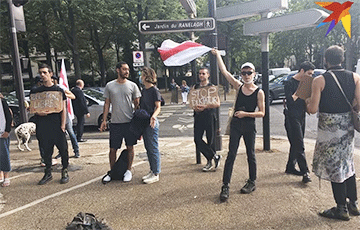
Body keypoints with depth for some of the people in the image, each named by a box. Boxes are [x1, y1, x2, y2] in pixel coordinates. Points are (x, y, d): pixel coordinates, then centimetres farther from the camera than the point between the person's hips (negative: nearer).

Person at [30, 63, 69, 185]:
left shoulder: (59, 90, 6)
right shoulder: (36, 91, 12)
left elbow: (63, 109, 3)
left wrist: (63, 125, -6)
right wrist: (39, 112, -13)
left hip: (57, 125, -2)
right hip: (43, 126, 2)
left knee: (63, 149, 0)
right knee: (46, 151, 9)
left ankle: (65, 172, 14)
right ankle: (48, 173, 21)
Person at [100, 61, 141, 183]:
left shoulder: (132, 85, 3)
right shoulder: (109, 86, 6)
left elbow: (137, 104, 5)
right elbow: (107, 103, 9)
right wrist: (104, 120, 3)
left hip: (130, 122, -1)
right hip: (115, 122, 1)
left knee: (130, 147, 6)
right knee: (113, 149, 5)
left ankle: (128, 171, 21)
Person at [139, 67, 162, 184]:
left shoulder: (154, 90, -9)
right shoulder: (143, 90, 15)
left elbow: (158, 107, -13)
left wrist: (153, 116, -31)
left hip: (151, 122, -8)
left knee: (153, 148, -2)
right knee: (148, 148, 13)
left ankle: (156, 174, 7)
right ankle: (152, 171, 25)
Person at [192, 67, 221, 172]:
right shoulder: (195, 87, 12)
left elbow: (217, 103, -9)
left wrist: (205, 106, -22)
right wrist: (194, 107, -10)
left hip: (209, 116, -5)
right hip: (198, 116, 5)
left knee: (210, 140, 2)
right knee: (197, 139, -1)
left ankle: (210, 161, 20)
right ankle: (215, 156, 14)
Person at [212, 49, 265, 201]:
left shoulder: (259, 92, -5)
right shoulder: (239, 86, 2)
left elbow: (262, 113, -6)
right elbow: (224, 71, 3)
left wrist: (245, 114, -17)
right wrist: (217, 55, 7)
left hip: (249, 127, -2)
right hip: (236, 125, 2)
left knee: (250, 155, 12)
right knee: (231, 155, -1)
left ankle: (252, 182, 29)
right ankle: (225, 186, 1)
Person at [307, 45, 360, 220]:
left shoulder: (319, 81, -13)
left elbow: (313, 109, -15)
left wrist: (308, 101, 6)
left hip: (329, 127, -5)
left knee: (334, 166, 6)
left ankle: (342, 209, 17)